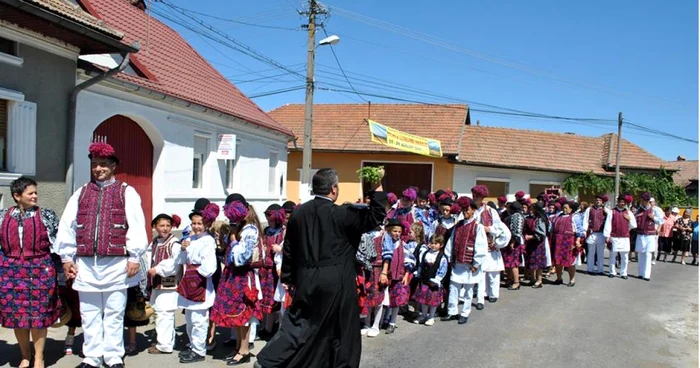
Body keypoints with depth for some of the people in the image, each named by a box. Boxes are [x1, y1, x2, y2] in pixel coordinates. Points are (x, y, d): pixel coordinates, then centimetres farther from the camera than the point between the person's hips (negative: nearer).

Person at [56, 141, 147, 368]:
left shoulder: (126, 193, 2)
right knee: (89, 314, 10)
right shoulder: (80, 193, 12)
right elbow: (67, 227, 11)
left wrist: (134, 257, -8)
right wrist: (67, 257, 6)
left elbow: (136, 227, -4)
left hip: (116, 263, -3)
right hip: (86, 264, 3)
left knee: (114, 314, 5)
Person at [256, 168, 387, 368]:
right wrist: (377, 186, -7)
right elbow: (376, 216, -9)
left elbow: (288, 249, 8)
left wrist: (288, 278, 18)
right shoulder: (342, 214, -13)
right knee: (341, 329, 12)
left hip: (306, 279, 5)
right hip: (336, 282, -4)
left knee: (298, 324, 12)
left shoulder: (299, 213, 2)